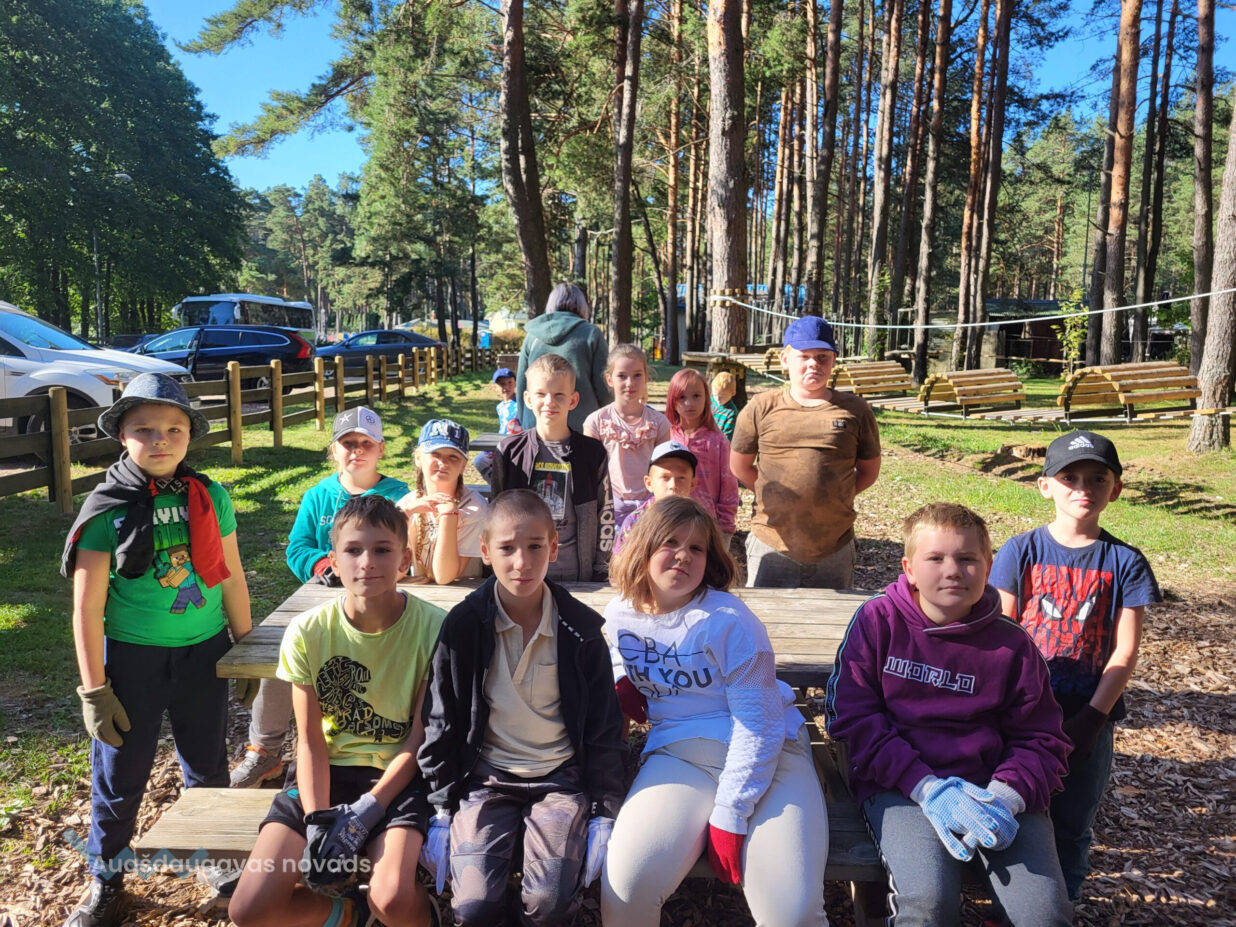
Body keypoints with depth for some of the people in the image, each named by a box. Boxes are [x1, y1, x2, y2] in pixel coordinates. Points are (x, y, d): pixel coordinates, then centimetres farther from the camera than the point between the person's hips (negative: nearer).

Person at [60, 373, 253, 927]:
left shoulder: (211, 497, -4)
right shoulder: (107, 508, -11)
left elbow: (231, 576, 6)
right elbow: (87, 607, -9)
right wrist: (94, 690, -8)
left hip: (203, 653, 2)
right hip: (131, 658, -2)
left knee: (208, 768, 16)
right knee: (119, 777, 11)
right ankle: (105, 879, 34)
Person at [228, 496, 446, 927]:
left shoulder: (433, 628, -15)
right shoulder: (307, 632, -9)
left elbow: (420, 738, -10)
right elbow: (310, 740, -4)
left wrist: (365, 813, -17)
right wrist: (318, 821, -16)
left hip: (397, 776, -2)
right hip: (327, 771, 3)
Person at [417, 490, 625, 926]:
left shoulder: (581, 628, -5)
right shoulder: (463, 625, -6)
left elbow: (604, 729, 2)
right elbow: (441, 723, 2)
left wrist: (605, 815, -1)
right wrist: (441, 812, -1)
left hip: (560, 777, 0)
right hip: (485, 776, 0)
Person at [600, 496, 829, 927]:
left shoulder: (727, 620, -12)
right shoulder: (620, 613, 5)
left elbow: (758, 722, -12)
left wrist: (730, 817, -12)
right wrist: (623, 682, 7)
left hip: (768, 751, -3)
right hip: (678, 753, 3)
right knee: (624, 889, -23)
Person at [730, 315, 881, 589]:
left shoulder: (855, 411, 2)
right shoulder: (761, 409, 0)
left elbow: (869, 471, 11)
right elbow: (739, 466, 9)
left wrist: (833, 497, 3)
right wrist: (777, 495, 4)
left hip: (835, 548, 1)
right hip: (771, 545, -1)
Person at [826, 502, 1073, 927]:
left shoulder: (1011, 645, 4)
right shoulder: (878, 620, -2)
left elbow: (1041, 739, 8)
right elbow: (850, 716, -6)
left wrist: (1005, 796, -13)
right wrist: (928, 788, -15)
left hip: (990, 790, 3)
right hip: (899, 786, -2)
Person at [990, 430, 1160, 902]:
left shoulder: (1125, 563, -3)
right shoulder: (1022, 551, -4)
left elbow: (1125, 652, -5)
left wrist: (1093, 716, -12)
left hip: (1088, 717, 1)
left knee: (1072, 824, 13)